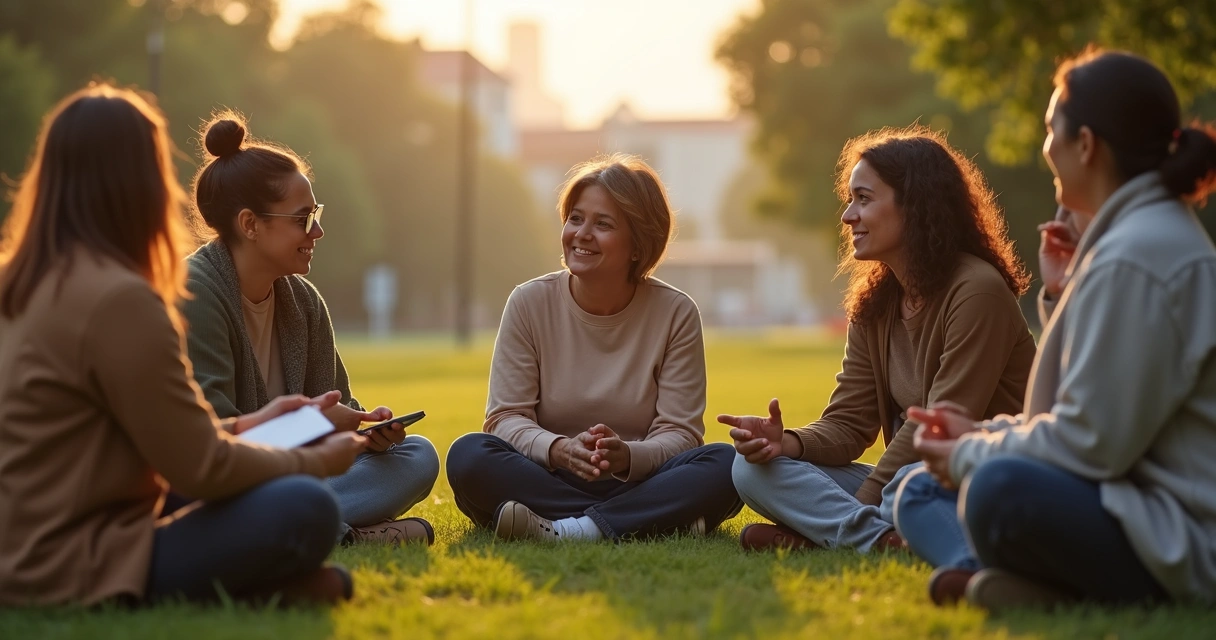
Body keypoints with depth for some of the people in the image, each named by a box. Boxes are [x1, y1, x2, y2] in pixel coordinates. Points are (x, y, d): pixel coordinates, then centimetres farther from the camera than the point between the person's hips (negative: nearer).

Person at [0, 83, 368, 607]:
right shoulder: (118, 298, -18)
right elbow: (200, 467, -13)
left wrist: (238, 427, 24)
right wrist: (312, 461, 3)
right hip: (74, 574, -10)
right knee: (305, 509, -18)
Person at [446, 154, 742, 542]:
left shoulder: (676, 313, -3)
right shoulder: (530, 303, -1)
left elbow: (680, 433, -6)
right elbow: (506, 417, -4)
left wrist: (627, 457, -29)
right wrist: (559, 450, -26)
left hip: (638, 486, 0)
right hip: (547, 483, 1)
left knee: (724, 465, -27)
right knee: (468, 455, -28)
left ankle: (567, 532, -33)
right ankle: (663, 521, -29)